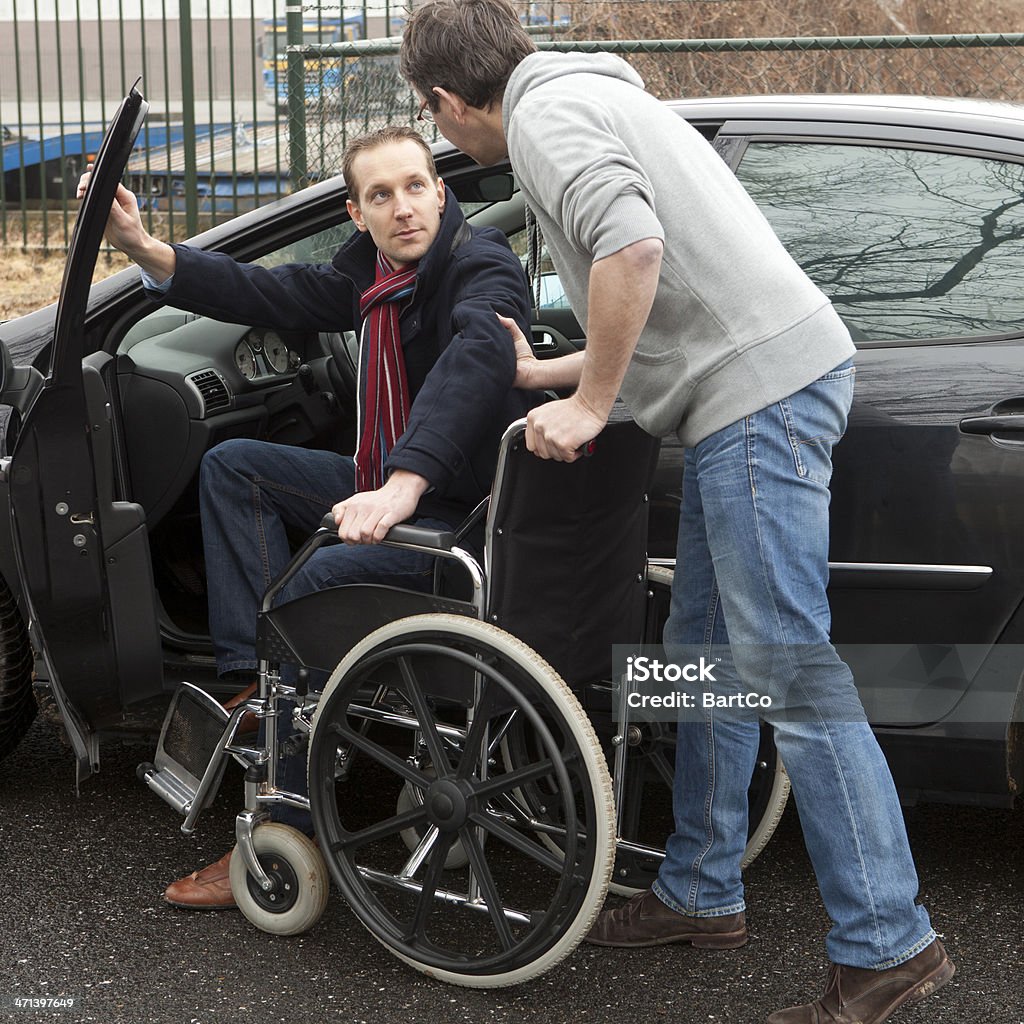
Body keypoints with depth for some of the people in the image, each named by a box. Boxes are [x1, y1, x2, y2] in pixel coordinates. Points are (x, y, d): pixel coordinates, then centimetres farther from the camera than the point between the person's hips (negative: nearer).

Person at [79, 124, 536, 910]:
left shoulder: (482, 269, -20)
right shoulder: (377, 267, 6)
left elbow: (478, 355, -40)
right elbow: (275, 294, 8)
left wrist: (403, 487, -55)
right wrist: (146, 251, -4)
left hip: (469, 511, -10)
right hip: (394, 484, 10)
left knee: (316, 583, -30)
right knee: (233, 466, 11)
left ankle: (284, 837, -20)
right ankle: (259, 682, -1)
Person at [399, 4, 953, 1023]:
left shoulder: (545, 114, -6)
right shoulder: (596, 97, 26)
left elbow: (632, 245, -25)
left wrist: (591, 405, -14)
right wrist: (543, 374, 38)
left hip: (760, 386, -11)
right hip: (758, 379, 11)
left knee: (791, 671, -9)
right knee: (702, 653, 16)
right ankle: (701, 893, 27)